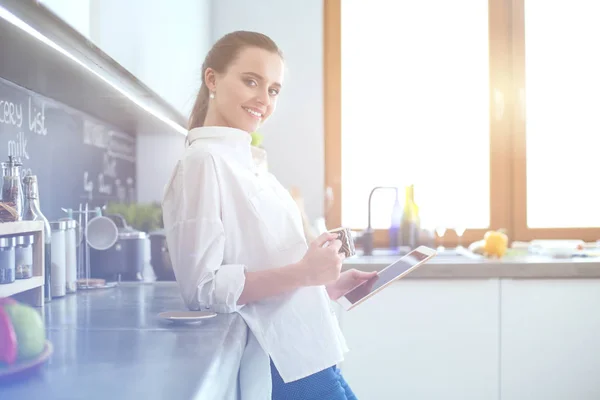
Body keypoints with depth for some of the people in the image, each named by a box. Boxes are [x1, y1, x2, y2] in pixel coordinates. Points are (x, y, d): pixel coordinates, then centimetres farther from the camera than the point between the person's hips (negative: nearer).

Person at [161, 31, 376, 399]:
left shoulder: (249, 164, 13)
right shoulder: (204, 161, -12)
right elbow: (203, 286, -18)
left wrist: (328, 286, 10)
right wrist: (303, 274, -23)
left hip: (305, 356, 8)